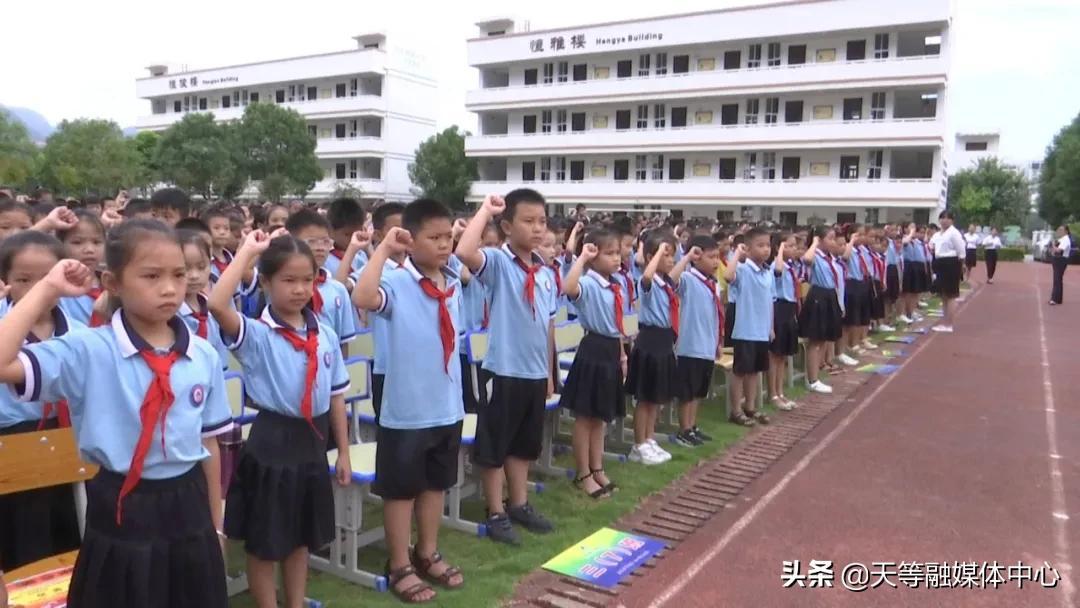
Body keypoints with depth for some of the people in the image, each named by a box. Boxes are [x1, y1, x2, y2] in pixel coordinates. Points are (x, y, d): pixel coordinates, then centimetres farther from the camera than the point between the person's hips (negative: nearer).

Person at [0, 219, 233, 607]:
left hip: (187, 510, 3)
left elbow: (209, 443, 6)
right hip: (121, 513, -3)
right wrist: (48, 289, -19)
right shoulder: (88, 351, -11)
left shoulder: (205, 356, -2)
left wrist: (215, 525, 12)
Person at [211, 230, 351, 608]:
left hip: (313, 442, 5)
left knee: (303, 537, 20)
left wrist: (343, 452, 10)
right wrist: (247, 251, -25)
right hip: (272, 441, -5)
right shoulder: (256, 335, -12)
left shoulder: (326, 335, 2)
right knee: (265, 542, 10)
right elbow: (218, 305, -33)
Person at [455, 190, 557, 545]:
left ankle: (519, 504, 34)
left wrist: (549, 373, 16)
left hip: (536, 372, 6)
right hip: (503, 371, -6)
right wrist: (486, 211, -25)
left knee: (524, 444, 19)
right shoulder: (497, 262, -12)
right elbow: (464, 253, -36)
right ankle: (496, 513, 21)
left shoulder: (545, 272, 6)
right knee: (495, 446, 6)